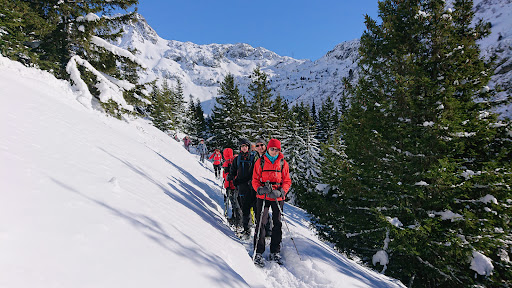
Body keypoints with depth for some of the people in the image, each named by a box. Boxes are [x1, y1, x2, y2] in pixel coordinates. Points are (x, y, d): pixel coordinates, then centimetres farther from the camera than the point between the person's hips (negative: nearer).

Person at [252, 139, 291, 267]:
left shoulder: (283, 163, 7)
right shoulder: (260, 162, 5)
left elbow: (287, 181, 6)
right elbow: (255, 180, 6)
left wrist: (281, 192, -12)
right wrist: (260, 189, -14)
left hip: (278, 197, 1)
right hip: (263, 196, -1)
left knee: (277, 224, 6)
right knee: (261, 223, -5)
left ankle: (275, 252, 19)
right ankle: (258, 252, 5)